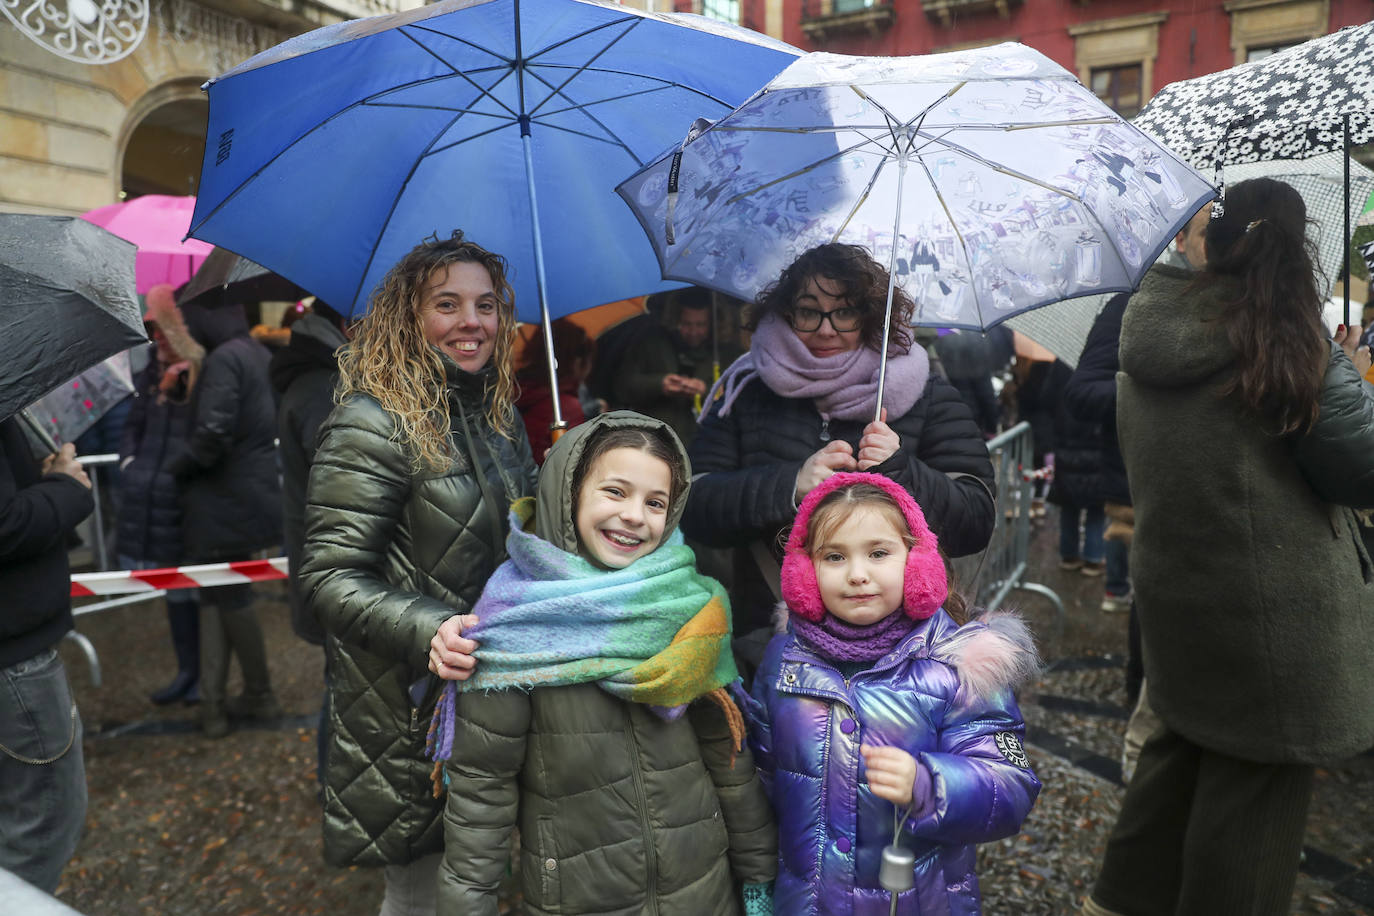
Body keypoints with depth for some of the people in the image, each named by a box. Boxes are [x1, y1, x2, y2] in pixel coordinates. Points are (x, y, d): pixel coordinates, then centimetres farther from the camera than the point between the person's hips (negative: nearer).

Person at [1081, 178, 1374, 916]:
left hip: (1171, 582, 6)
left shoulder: (1148, 335, 0)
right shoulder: (1289, 344, -16)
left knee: (1188, 739, 24)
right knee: (1255, 774, 11)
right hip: (1271, 603, -6)